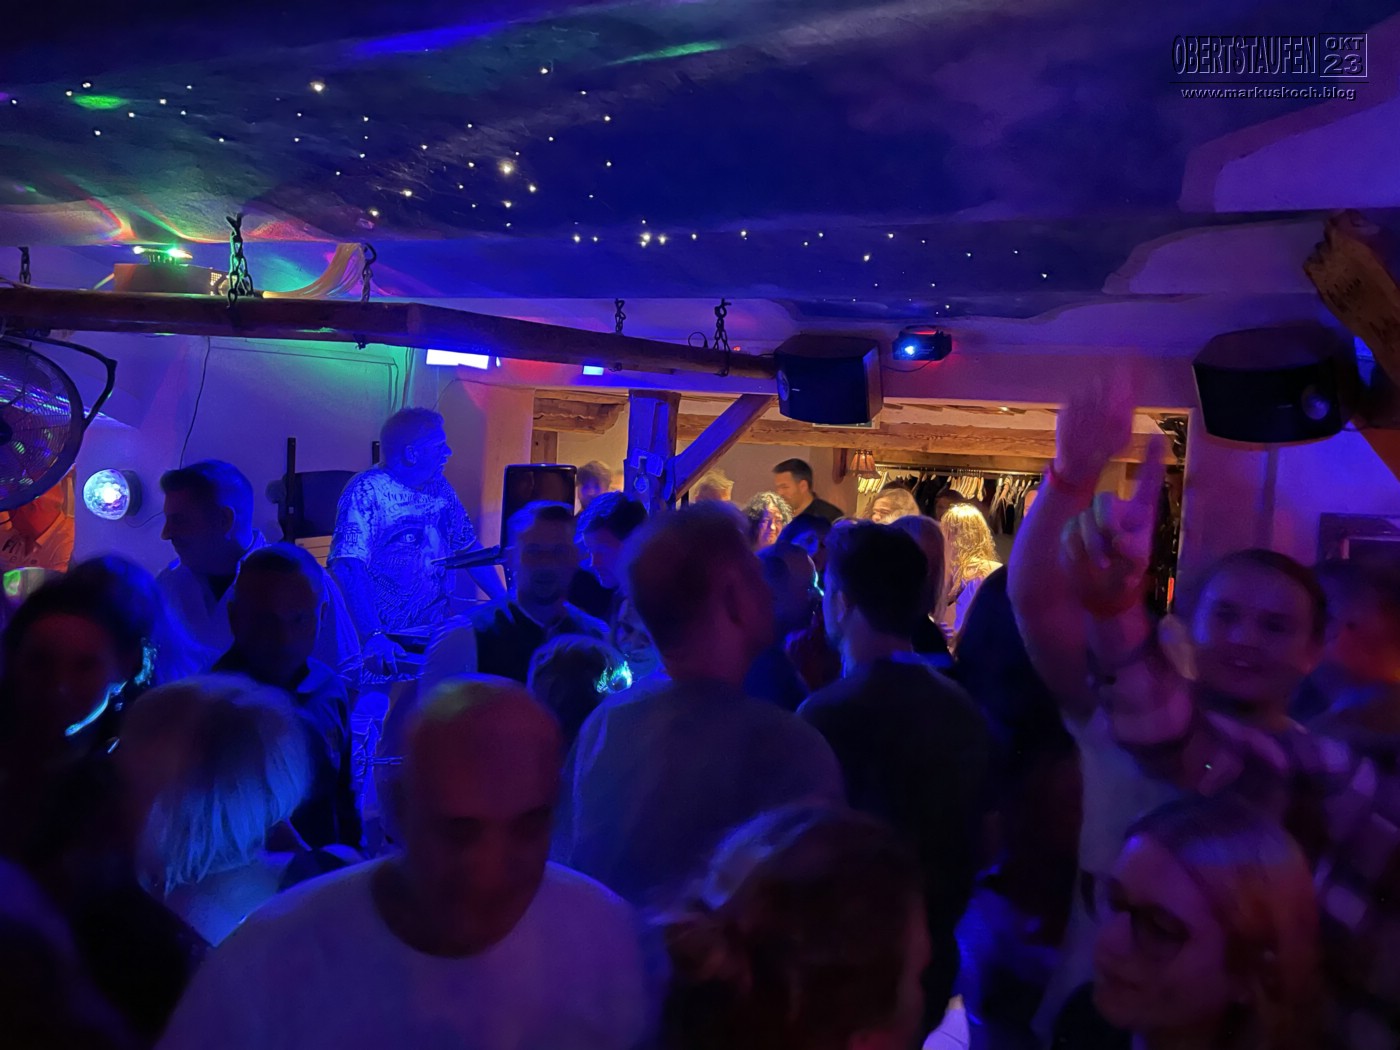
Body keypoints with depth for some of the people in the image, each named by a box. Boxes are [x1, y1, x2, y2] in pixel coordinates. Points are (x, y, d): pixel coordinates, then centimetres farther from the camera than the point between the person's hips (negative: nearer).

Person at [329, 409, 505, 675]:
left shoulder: (439, 487, 9)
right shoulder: (367, 491, -11)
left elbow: (469, 548, 17)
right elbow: (348, 567, -21)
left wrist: (505, 603, 7)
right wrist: (373, 636, -31)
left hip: (435, 633, 6)